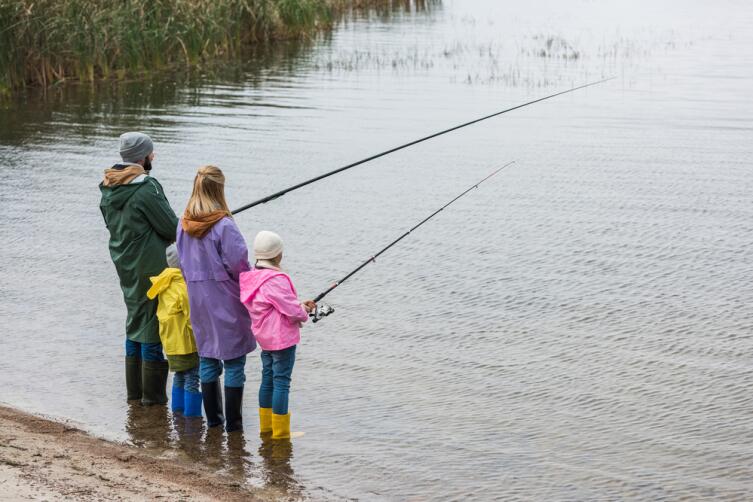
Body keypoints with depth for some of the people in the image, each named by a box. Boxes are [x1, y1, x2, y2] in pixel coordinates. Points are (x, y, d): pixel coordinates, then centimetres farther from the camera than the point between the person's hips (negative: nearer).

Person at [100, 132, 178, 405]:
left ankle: (134, 389, 24)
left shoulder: (108, 189, 5)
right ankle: (153, 393, 4)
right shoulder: (146, 189, -19)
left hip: (124, 265, 8)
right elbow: (171, 227, -15)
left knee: (135, 320, 18)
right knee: (152, 323, 0)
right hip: (151, 267, -8)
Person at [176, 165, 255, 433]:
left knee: (207, 357, 15)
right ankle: (233, 421, 6)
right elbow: (239, 265, -16)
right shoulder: (224, 225, -18)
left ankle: (213, 417, 21)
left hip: (197, 298, 6)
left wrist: (196, 286, 17)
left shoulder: (184, 224, 1)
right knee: (234, 360, 3)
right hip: (226, 298, -6)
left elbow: (183, 261, 7)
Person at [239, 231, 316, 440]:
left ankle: (266, 426, 26)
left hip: (264, 338, 9)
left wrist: (300, 305, 12)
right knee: (282, 382, -4)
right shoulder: (276, 280, -22)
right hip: (282, 338, -9)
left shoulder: (253, 277, 7)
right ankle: (280, 431, 0)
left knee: (268, 379, 17)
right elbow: (291, 310, -21)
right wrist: (304, 311, 1)